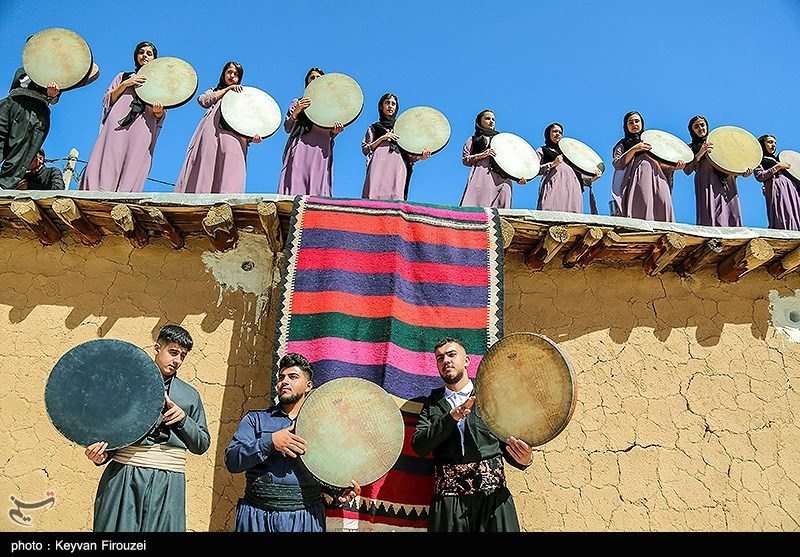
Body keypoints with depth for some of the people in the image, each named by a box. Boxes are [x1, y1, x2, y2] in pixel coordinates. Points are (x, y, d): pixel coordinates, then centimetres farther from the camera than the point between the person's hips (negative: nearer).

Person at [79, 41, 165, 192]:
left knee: (133, 168, -17)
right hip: (117, 125, 1)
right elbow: (107, 100, 15)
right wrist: (125, 84, 3)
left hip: (143, 129, -1)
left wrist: (158, 111, -10)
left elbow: (161, 116, 14)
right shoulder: (123, 76, 28)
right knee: (109, 162, -17)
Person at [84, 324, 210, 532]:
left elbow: (202, 445, 14)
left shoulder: (190, 395, 15)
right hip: (124, 477, -1)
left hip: (168, 483, 1)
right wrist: (101, 454, -10)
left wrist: (183, 419, -3)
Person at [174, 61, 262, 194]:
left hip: (232, 137, 0)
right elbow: (203, 100, 7)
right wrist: (227, 89, 9)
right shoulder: (214, 91, 32)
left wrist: (253, 136, -5)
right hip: (211, 135, 0)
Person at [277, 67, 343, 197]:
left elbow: (331, 134, 18)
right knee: (296, 187, -14)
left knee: (318, 188, -13)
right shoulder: (297, 102, 22)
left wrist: (335, 131, -6)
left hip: (320, 152, 0)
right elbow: (287, 128, 12)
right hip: (300, 150, 0)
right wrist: (296, 112, -5)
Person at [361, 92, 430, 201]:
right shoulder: (374, 128, 24)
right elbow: (365, 149, 13)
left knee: (395, 198, -20)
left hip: (398, 168, 1)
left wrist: (421, 156, -3)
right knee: (374, 195, -21)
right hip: (379, 166, -1)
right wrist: (382, 138, 2)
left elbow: (409, 156, 19)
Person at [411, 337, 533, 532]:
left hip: (492, 494, 0)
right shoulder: (432, 403, 11)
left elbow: (508, 445, 7)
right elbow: (418, 447, -2)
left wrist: (524, 459, -16)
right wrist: (451, 417, -14)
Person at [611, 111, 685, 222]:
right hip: (638, 180, -3)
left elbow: (661, 164, 25)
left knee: (663, 204, -22)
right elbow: (617, 165, 0)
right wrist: (634, 149, -9)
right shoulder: (623, 144, 19)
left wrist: (674, 167, 4)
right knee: (643, 205, -26)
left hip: (657, 179, 3)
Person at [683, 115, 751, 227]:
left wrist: (744, 172, 3)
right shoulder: (691, 148, 15)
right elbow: (687, 170, -2)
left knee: (731, 220, -8)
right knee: (710, 221, -19)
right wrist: (700, 153, -15)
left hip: (727, 185, 4)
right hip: (707, 186, -4)